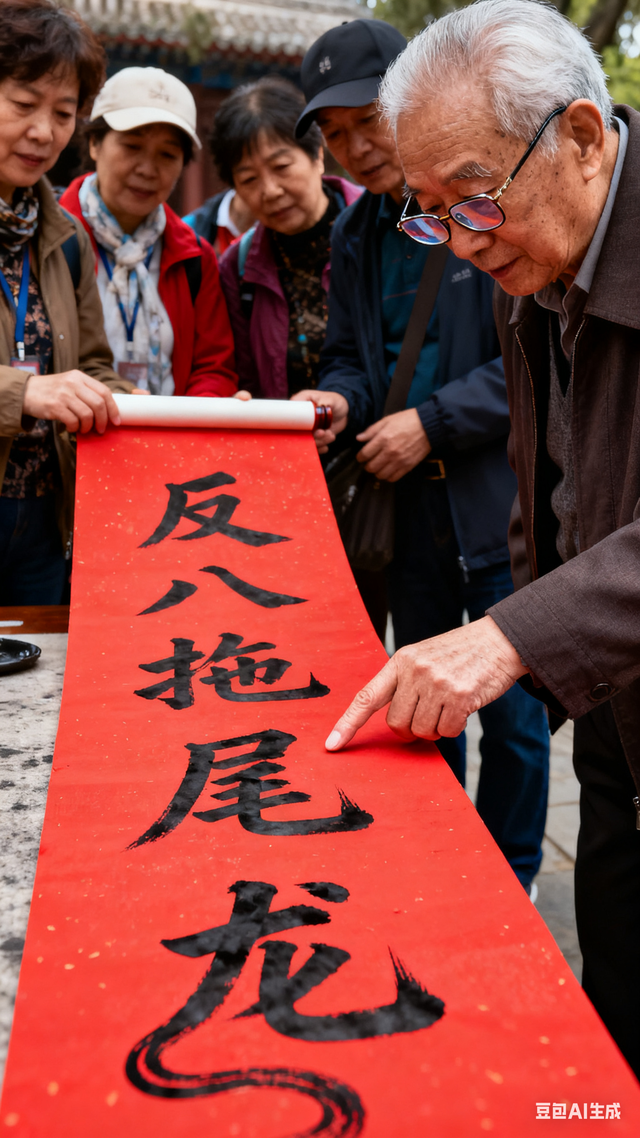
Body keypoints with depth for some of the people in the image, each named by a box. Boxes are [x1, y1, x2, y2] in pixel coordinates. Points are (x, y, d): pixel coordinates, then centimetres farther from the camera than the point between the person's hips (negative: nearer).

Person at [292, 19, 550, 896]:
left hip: (503, 500, -5)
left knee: (512, 708, 4)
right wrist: (339, 397, -6)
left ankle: (508, 885, 27)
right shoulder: (357, 234, 11)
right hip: (410, 503, 6)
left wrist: (432, 422, -17)